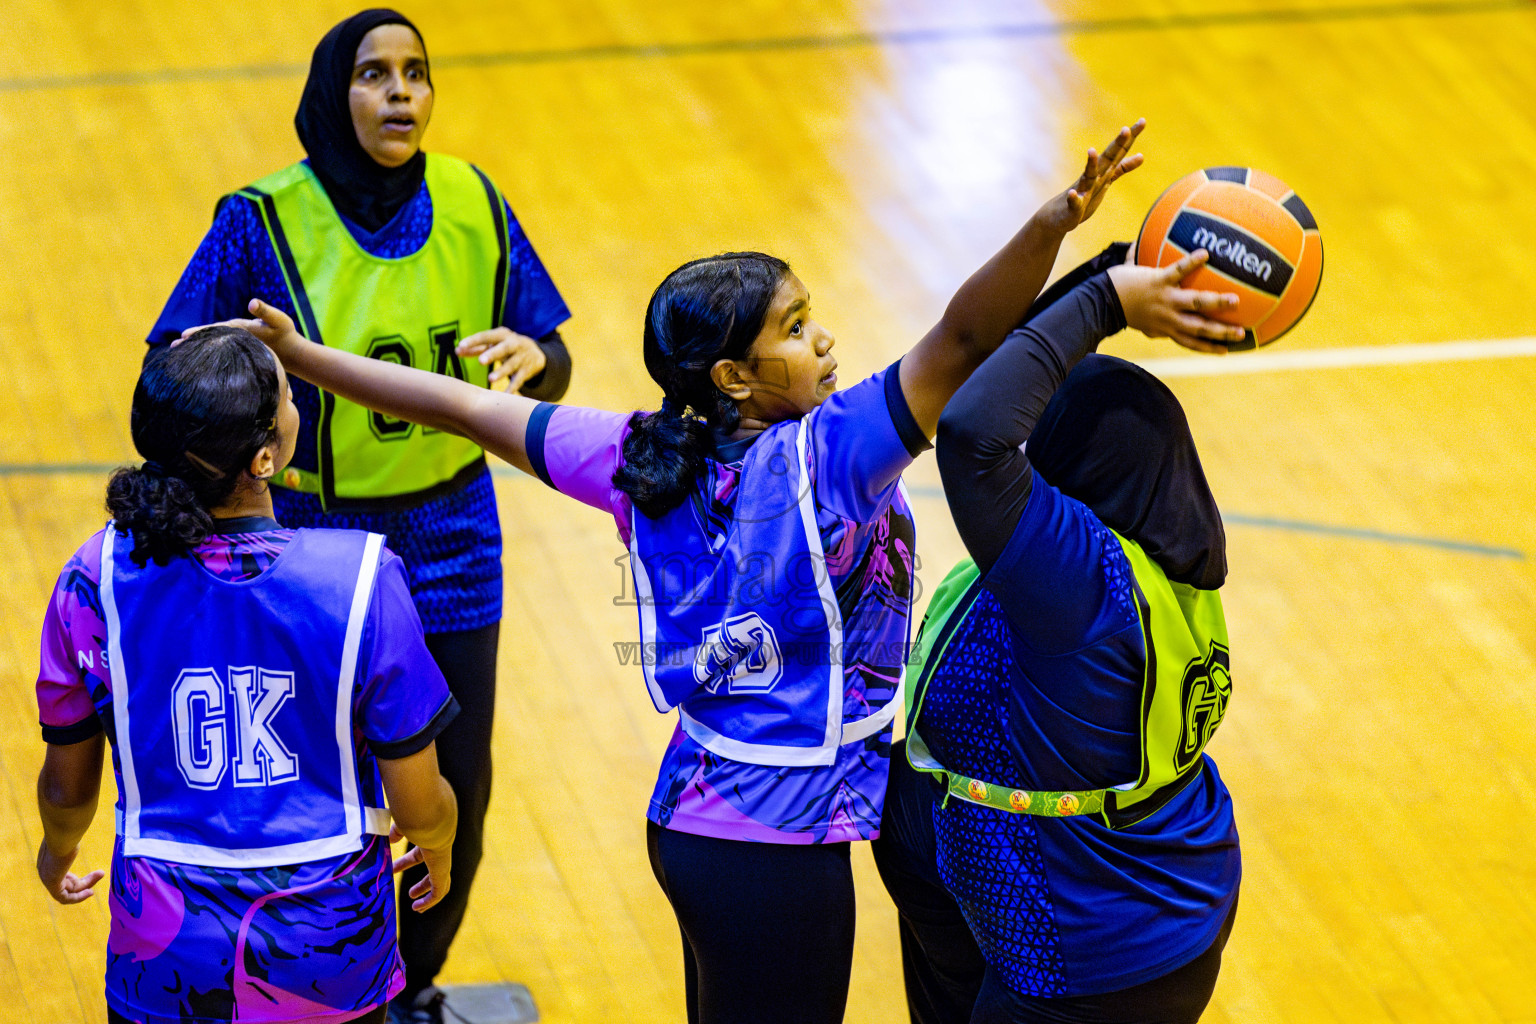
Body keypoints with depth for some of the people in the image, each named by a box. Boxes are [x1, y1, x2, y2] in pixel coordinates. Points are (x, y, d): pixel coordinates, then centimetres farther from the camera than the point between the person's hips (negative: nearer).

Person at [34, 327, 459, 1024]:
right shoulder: (361, 580, -21)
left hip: (166, 961, 1)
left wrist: (58, 851, 23)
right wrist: (441, 848, 13)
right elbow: (419, 806, -12)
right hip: (332, 959, -1)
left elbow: (67, 789, -1)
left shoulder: (96, 580, -15)